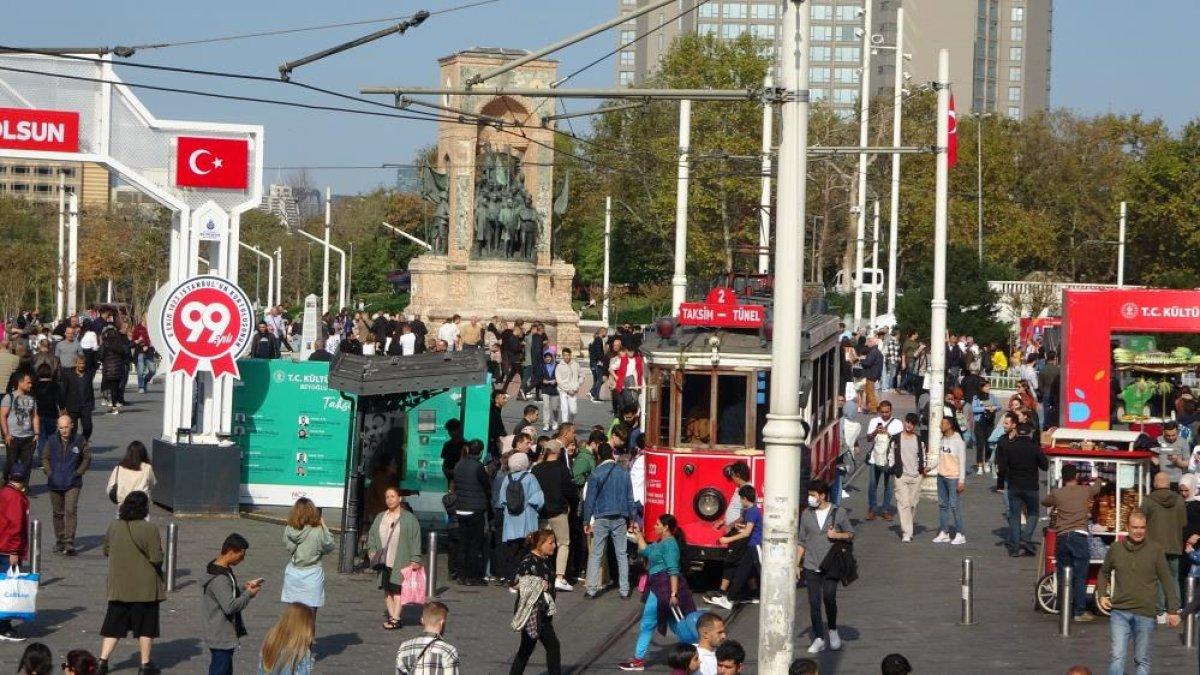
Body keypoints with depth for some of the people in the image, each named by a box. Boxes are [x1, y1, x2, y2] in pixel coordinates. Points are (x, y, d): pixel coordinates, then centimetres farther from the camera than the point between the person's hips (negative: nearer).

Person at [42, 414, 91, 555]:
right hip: (55, 484, 3)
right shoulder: (52, 441, 1)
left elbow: (87, 458, 8)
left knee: (71, 511, -14)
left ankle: (69, 543, -15)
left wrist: (79, 472, -1)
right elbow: (45, 458, 13)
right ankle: (59, 542, 24)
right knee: (58, 513, 11)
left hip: (72, 484, -3)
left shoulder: (79, 441, -4)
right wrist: (49, 473, 1)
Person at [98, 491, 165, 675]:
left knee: (114, 625, 11)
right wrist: (160, 547, 4)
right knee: (145, 626, 7)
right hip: (144, 587, -4)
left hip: (119, 587, 4)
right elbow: (156, 559, -16)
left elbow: (107, 551, 10)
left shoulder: (113, 526, -1)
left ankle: (103, 660, 6)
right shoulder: (149, 530, -16)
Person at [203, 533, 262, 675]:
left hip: (225, 635, 10)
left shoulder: (224, 570, 8)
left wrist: (245, 586, 6)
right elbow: (229, 606, -29)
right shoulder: (219, 579, -25)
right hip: (221, 638, -10)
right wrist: (248, 594, -16)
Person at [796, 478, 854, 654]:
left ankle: (832, 630, 9)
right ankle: (819, 639, 11)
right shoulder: (806, 514, 6)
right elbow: (801, 541, 11)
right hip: (811, 566, 3)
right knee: (814, 603, 2)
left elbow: (851, 534, 7)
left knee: (829, 598, -17)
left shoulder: (839, 512, -1)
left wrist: (837, 535, -13)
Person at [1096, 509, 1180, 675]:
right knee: (1117, 657, -8)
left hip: (1145, 614, -1)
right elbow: (1103, 573, 19)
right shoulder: (1115, 548, 3)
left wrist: (1173, 611, 1)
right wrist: (1102, 595, 5)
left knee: (1142, 660, 9)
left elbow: (1167, 581, 2)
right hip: (1119, 612, 1)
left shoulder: (1155, 551, -1)